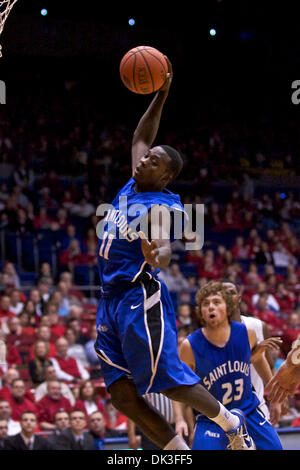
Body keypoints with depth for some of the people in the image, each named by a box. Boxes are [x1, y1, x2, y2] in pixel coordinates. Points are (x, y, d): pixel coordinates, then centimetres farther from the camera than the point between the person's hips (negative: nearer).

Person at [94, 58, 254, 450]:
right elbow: (140, 138, 25)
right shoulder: (132, 187, 12)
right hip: (111, 300, 9)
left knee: (170, 381, -8)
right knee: (123, 396, 1)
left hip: (140, 297, -9)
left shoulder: (160, 205, -11)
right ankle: (181, 454, 6)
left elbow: (163, 247, -28)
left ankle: (233, 425, 15)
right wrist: (161, 95, 18)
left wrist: (158, 255, -51)